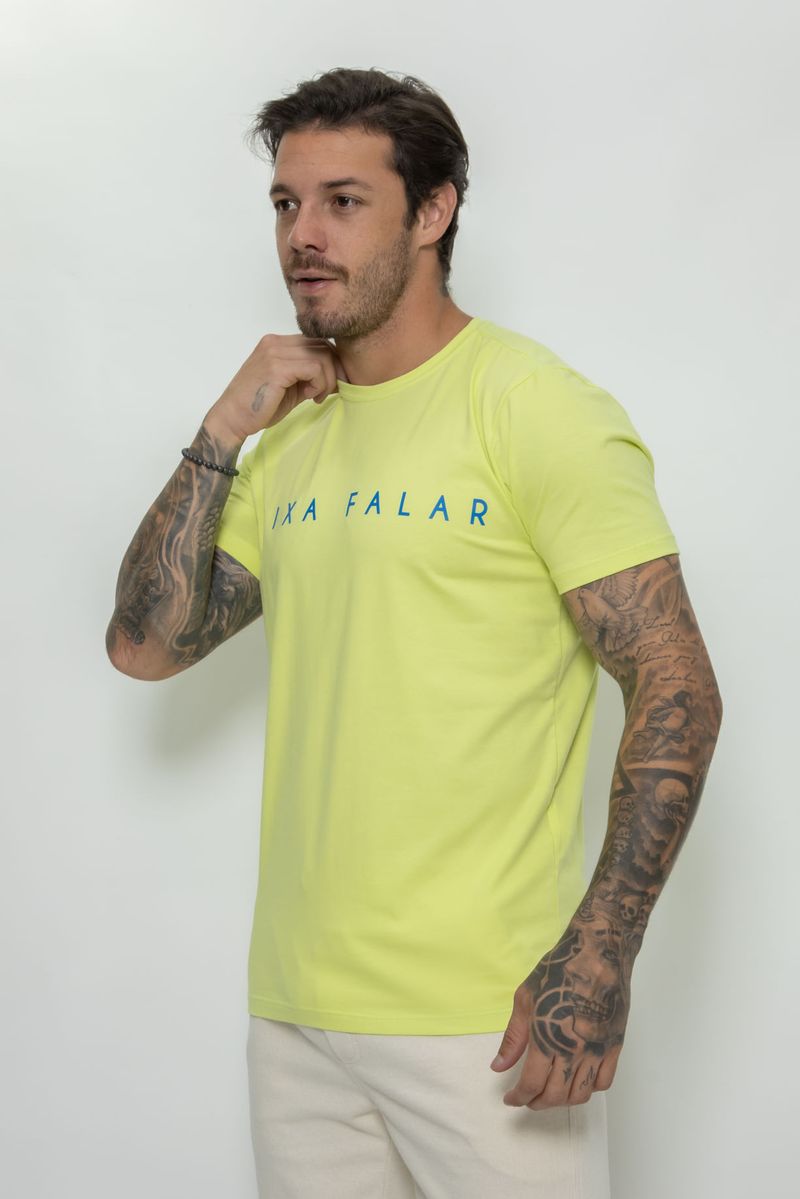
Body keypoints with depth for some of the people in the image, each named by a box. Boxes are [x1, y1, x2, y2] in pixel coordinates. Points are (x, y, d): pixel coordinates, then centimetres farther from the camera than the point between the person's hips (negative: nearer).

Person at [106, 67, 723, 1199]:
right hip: (295, 1006, 6)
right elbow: (145, 645, 9)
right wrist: (223, 434, -1)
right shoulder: (291, 438, 12)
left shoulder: (536, 406, -8)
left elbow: (678, 688, -12)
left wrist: (601, 955, -20)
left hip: (486, 1018, -6)